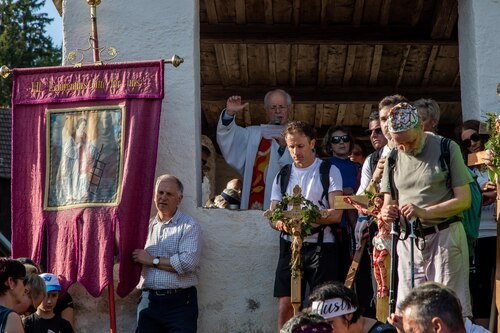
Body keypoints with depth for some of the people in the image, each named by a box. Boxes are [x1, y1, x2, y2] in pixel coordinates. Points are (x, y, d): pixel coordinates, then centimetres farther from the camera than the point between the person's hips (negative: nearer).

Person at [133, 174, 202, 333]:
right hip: (148, 301, 5)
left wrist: (153, 260, -10)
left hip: (179, 302, -4)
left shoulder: (189, 226, -2)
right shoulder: (147, 226, 15)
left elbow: (189, 262, -17)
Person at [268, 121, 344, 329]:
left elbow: (336, 215, -7)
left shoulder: (329, 171, 2)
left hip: (320, 246, -3)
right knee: (285, 305, -2)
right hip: (290, 245, 3)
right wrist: (280, 222, -14)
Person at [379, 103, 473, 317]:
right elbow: (388, 201, 14)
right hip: (408, 240, 5)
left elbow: (464, 200, -8)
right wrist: (387, 213, -10)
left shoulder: (447, 148, -5)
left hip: (444, 237, -5)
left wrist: (424, 212, -20)